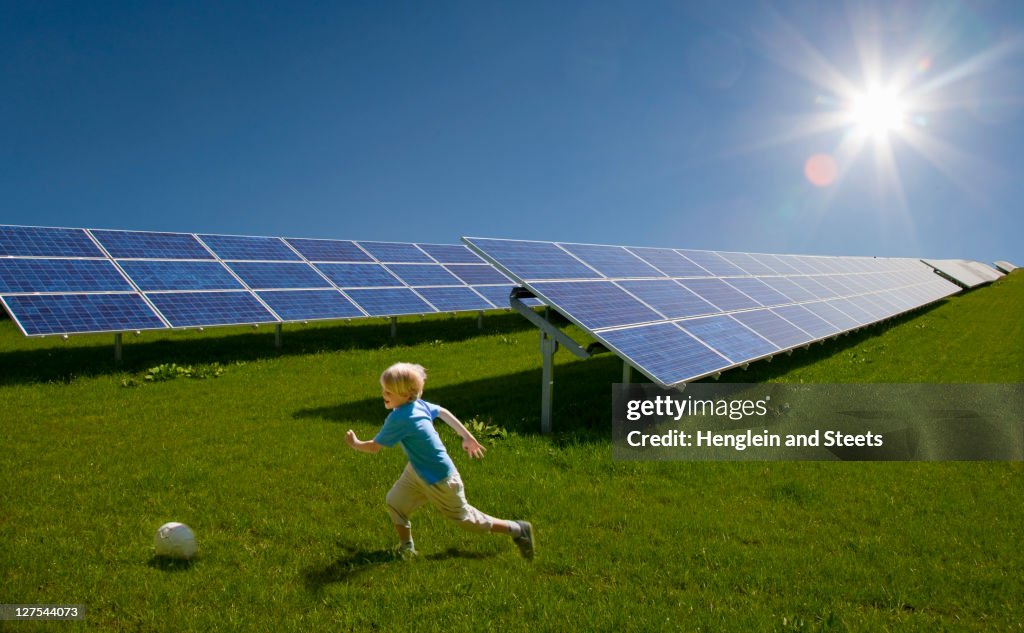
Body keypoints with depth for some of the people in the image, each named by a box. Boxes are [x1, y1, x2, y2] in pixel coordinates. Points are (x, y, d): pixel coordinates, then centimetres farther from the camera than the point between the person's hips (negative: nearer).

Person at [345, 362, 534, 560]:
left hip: (439, 481, -8)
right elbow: (443, 411, 8)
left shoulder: (398, 419, -32)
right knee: (394, 502, 7)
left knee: (465, 518, 11)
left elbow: (374, 447, -21)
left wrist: (355, 443, 1)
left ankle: (518, 530, 24)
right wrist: (467, 436, 19)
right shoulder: (418, 404, -8)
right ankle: (406, 549, 25)